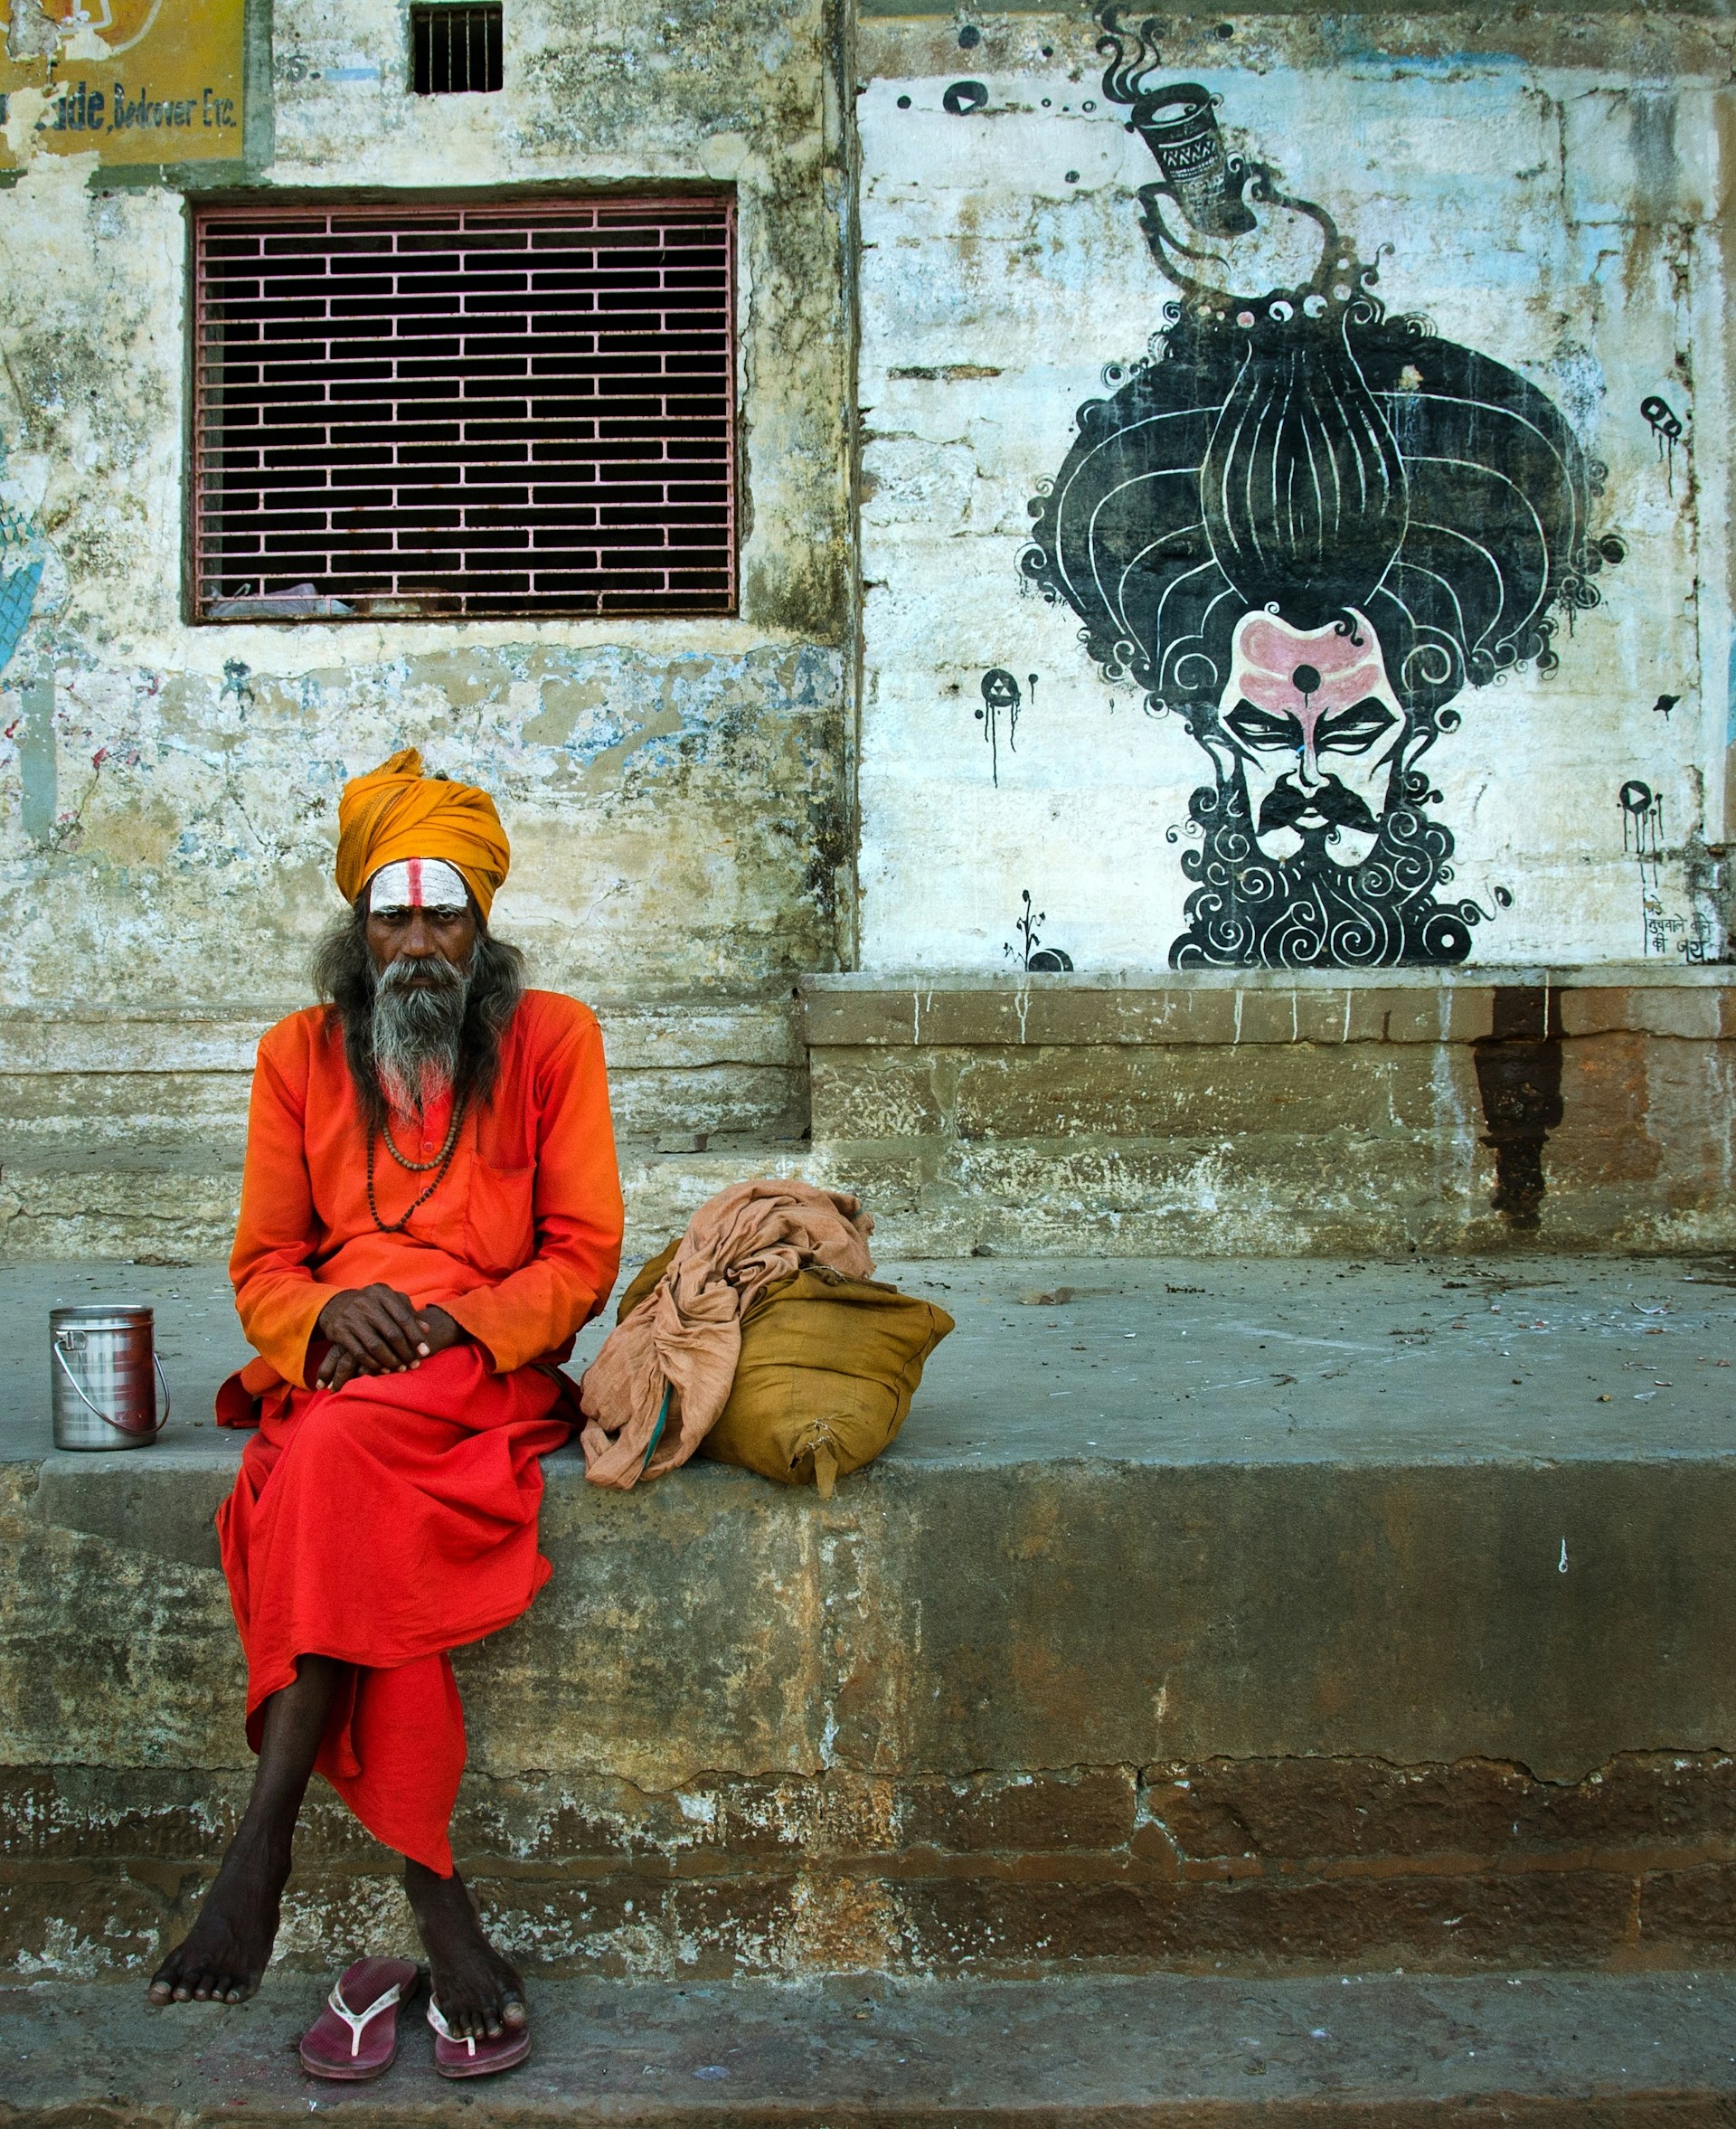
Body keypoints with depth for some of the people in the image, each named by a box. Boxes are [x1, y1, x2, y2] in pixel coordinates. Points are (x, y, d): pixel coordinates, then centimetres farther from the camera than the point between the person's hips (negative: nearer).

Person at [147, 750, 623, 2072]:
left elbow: (583, 1257, 1)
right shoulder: (301, 1056, 14)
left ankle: (263, 1852, -33)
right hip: (331, 1367, 3)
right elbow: (262, 1263, 12)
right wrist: (327, 1315, -12)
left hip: (489, 1368, -2)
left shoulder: (550, 1038, 6)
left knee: (339, 1450, -36)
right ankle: (438, 1904, -30)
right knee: (364, 1525, -33)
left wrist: (450, 1320, -15)